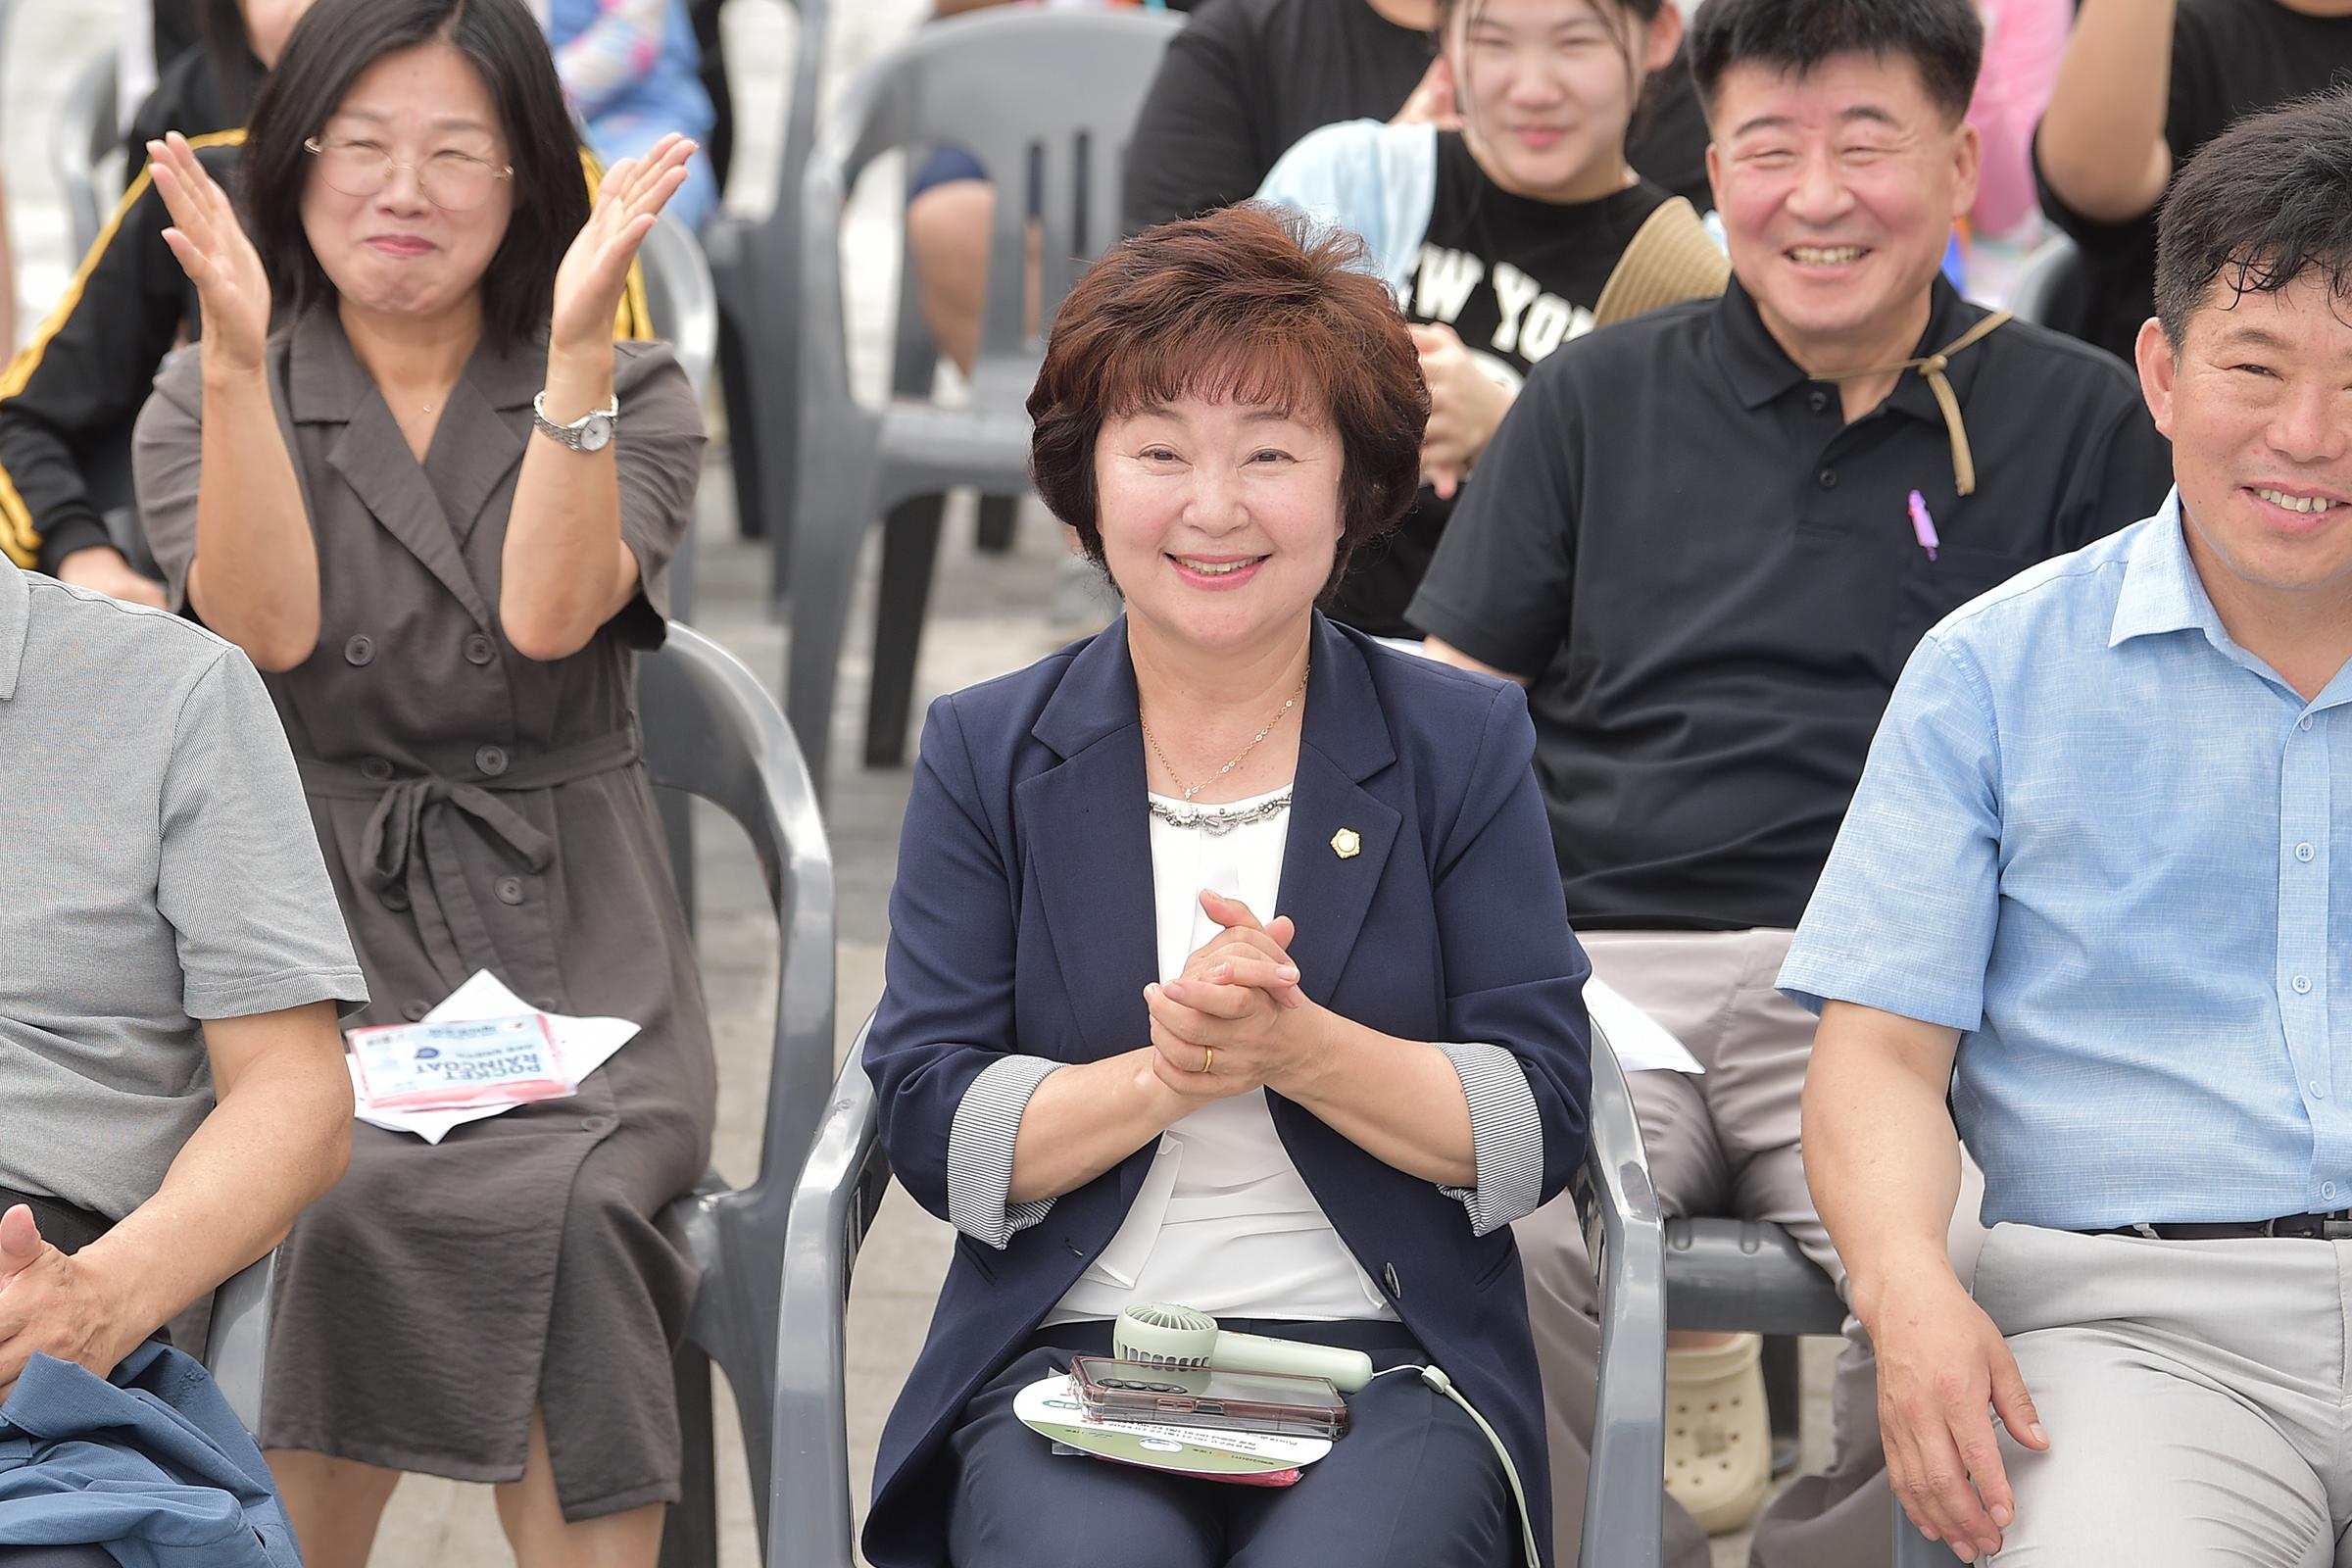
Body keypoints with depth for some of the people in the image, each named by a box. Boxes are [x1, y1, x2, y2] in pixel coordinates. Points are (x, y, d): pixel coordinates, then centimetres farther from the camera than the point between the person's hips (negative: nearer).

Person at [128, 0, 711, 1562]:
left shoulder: (635, 397, 11)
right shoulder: (206, 409, 12)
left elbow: (548, 614, -9)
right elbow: (267, 627, -9)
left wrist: (575, 347, -19)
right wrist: (236, 356, -18)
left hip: (571, 961, 0)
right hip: (309, 940, 0)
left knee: (549, 1204, -32)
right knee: (346, 1191, -32)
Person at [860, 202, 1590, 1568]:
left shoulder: (1463, 745, 8)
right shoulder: (986, 755, 10)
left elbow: (1542, 1128, 0)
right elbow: (934, 1133, 1)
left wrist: (1296, 1045, -15)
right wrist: (1172, 1073, -15)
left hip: (1388, 1366, 0)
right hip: (1064, 1361, 0)